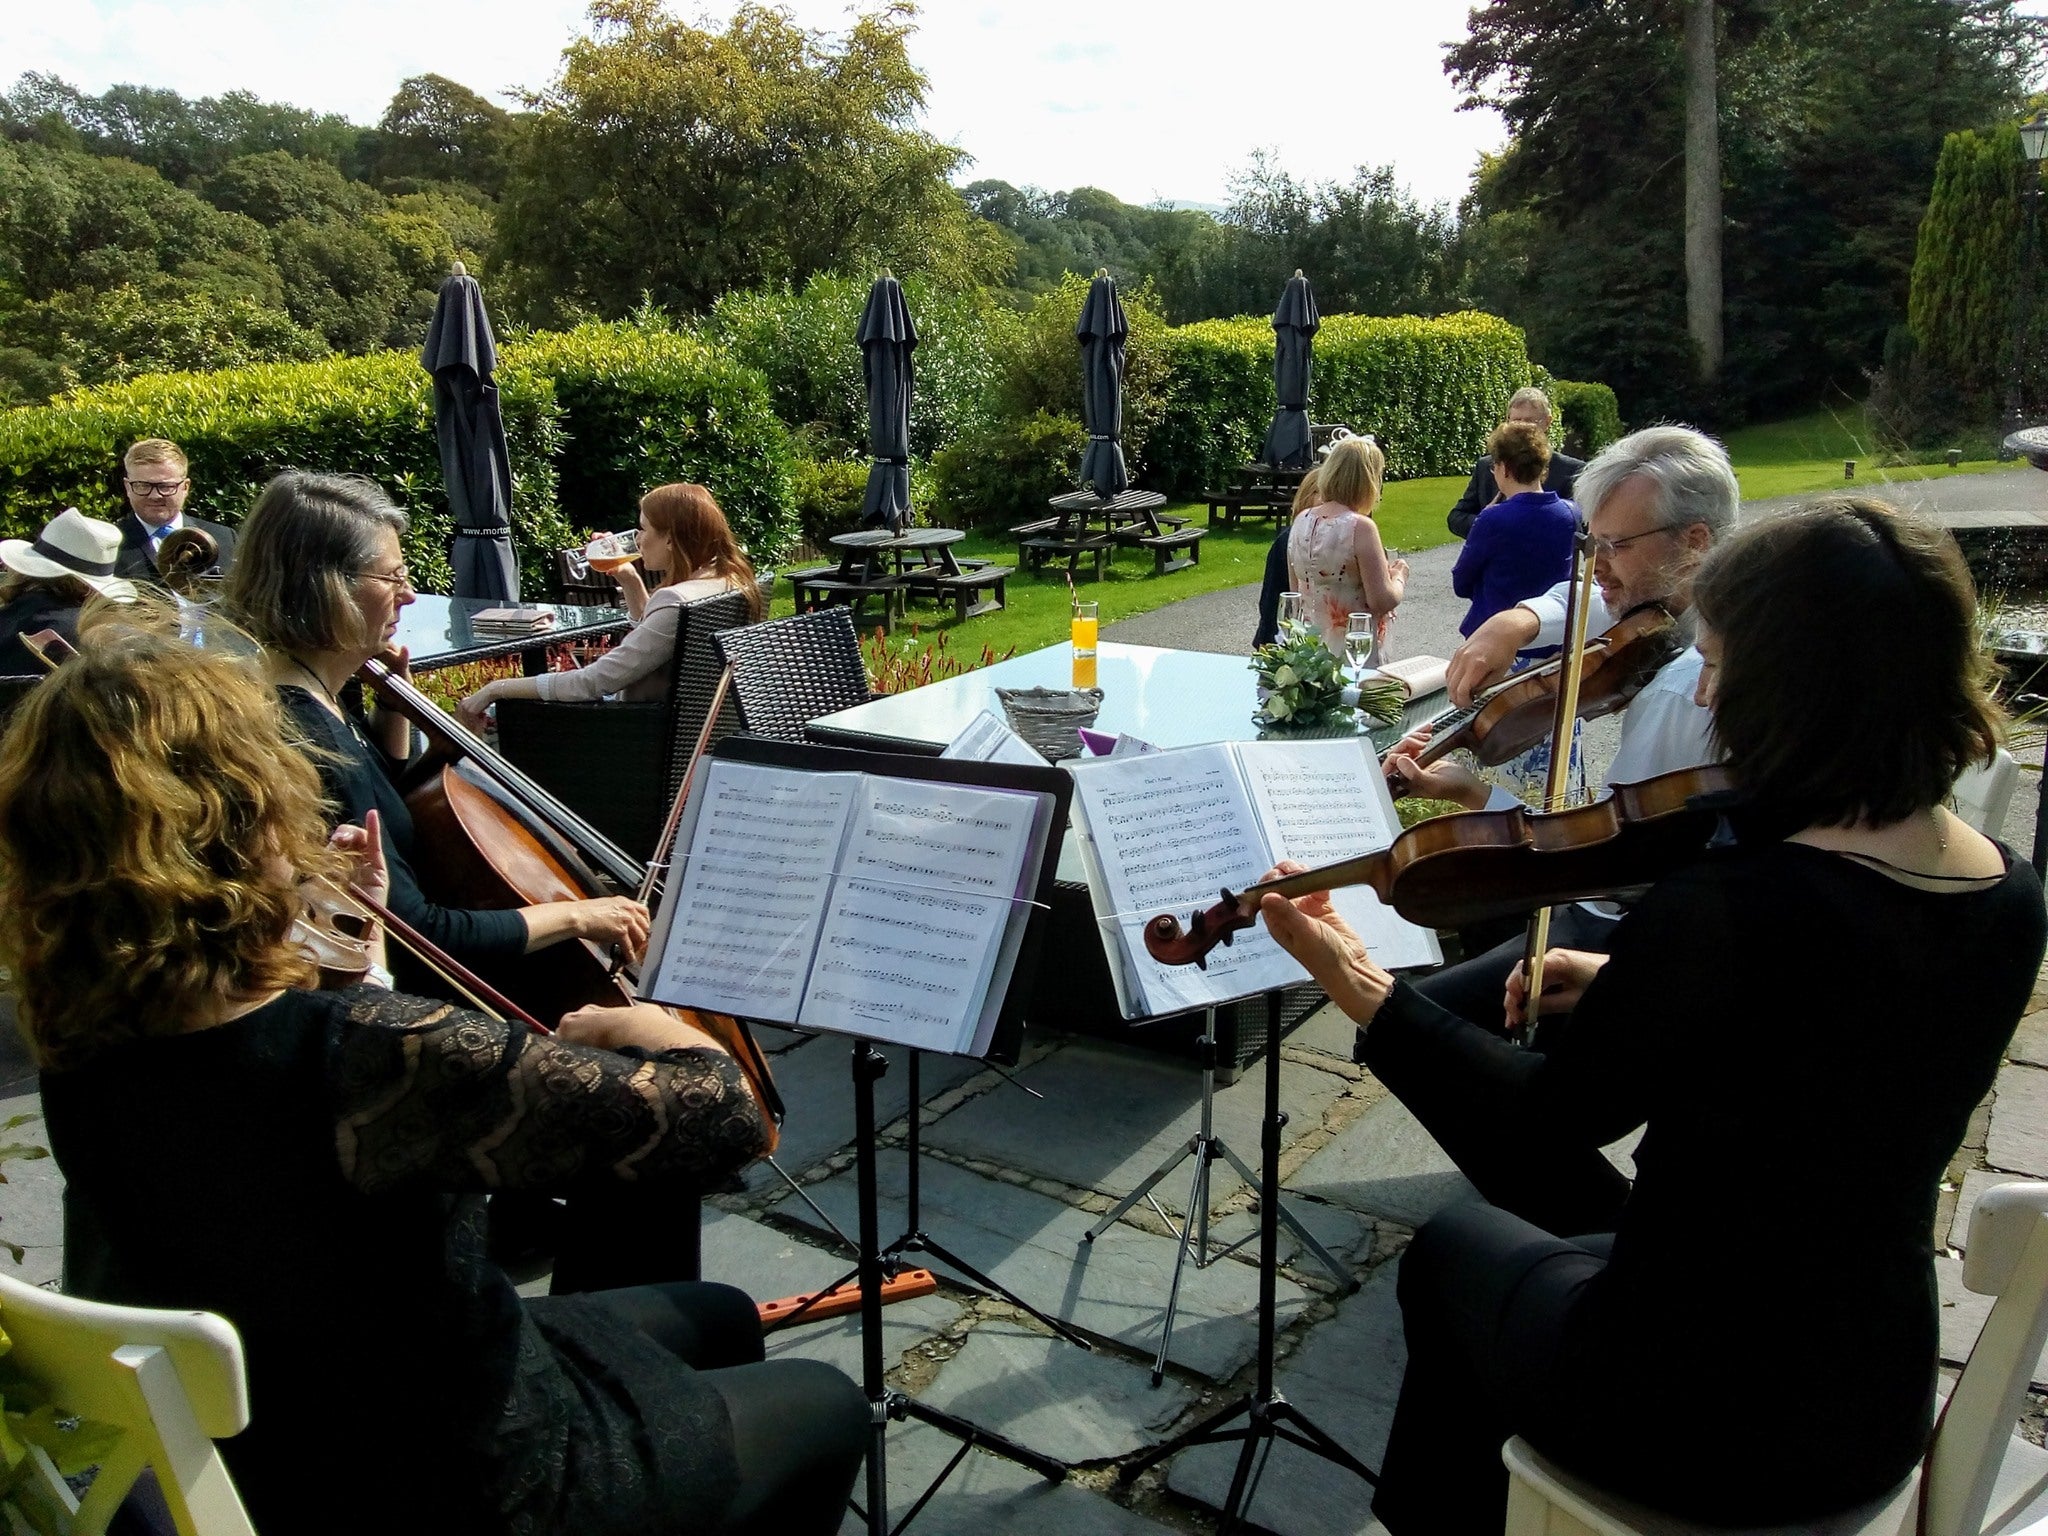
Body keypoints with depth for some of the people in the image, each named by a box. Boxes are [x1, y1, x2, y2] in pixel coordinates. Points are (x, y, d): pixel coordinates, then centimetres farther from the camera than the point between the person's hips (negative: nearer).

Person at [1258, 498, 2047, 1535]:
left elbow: (1535, 1137, -19)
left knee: (1455, 1249, 23)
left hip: (1697, 1422, -7)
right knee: (1601, 1234, 33)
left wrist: (1357, 984, -11)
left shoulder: (1730, 904, -31)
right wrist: (1632, 988, 11)